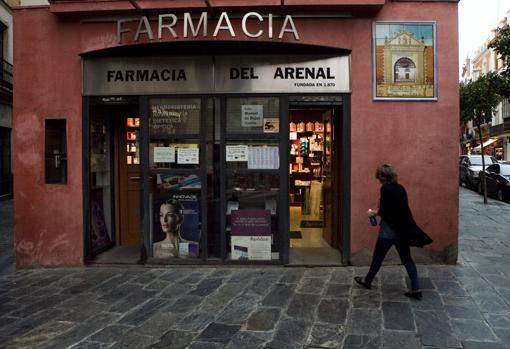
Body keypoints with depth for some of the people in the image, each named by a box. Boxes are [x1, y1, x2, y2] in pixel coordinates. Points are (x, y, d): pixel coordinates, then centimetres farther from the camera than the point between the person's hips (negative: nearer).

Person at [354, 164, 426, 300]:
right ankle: (415, 289, 6)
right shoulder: (400, 188, 8)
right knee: (407, 259, 9)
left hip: (388, 230, -7)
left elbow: (384, 210, -20)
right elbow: (400, 208, 13)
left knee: (378, 257, 11)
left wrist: (375, 213, 0)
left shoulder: (385, 189, -15)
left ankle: (367, 281, 28)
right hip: (402, 229, 7)